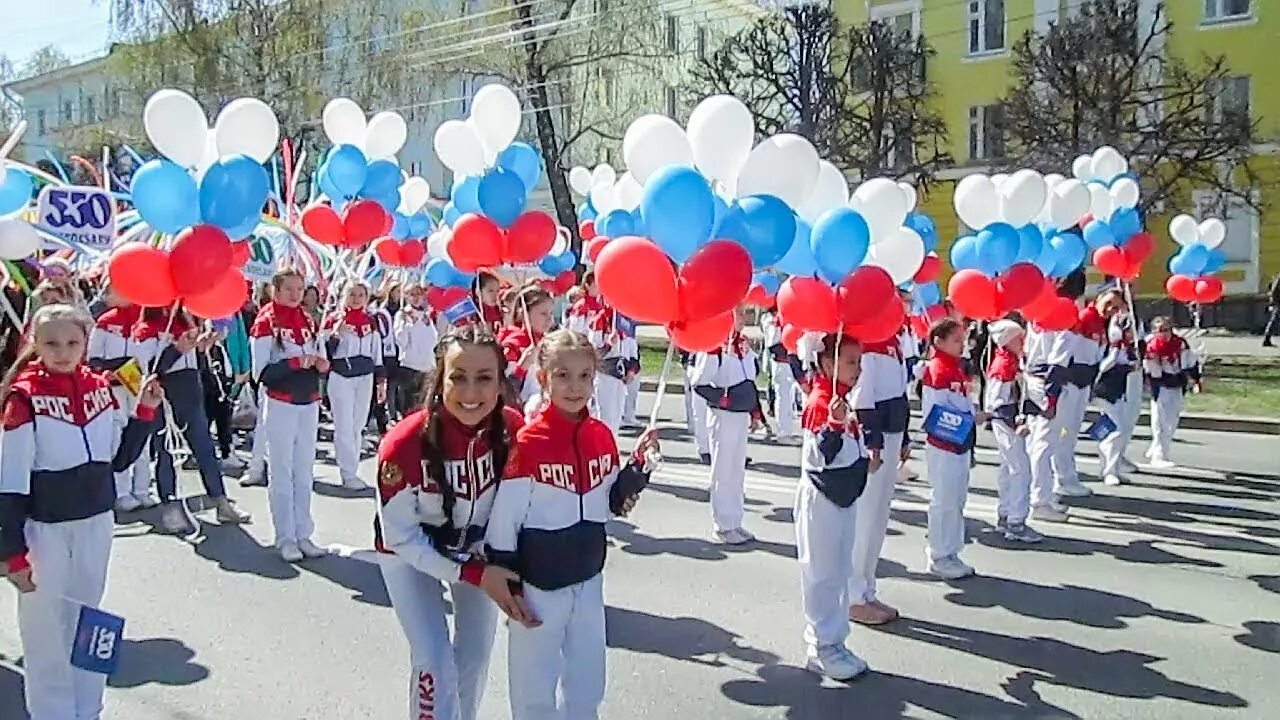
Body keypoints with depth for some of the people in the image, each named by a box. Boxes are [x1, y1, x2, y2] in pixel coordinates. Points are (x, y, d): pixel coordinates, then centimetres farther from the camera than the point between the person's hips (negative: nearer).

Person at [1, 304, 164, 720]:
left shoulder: (100, 387, 1)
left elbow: (119, 458, 9)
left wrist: (145, 412, -3)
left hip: (96, 522, 5)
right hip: (44, 528, -5)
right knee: (46, 628, 6)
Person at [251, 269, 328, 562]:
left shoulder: (308, 320, 10)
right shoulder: (266, 322, -8)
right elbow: (262, 372, -14)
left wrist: (322, 364, -2)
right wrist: (297, 362, -22)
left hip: (310, 404, 6)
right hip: (281, 404, -6)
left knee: (304, 471, 11)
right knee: (282, 473, 2)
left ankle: (303, 535, 19)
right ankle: (285, 538, 9)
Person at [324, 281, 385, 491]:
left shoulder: (370, 321, 10)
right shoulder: (334, 319, -3)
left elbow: (377, 353, 14)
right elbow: (323, 352, -5)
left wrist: (381, 381, 11)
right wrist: (336, 334, -20)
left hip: (365, 377, 5)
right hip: (340, 377, -4)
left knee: (358, 426, 9)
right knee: (345, 426, -5)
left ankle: (351, 471, 17)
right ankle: (348, 475, 0)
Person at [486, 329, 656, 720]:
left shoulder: (602, 436, -2)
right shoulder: (527, 443, -18)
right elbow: (503, 522, -14)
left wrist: (639, 466, -6)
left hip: (589, 581, 5)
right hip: (538, 586, -5)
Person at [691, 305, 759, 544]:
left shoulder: (744, 344, 7)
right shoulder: (714, 345, -18)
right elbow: (698, 382, -15)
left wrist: (754, 408, 15)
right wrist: (721, 398, -19)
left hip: (742, 415, 8)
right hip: (723, 416, -8)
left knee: (738, 469, 15)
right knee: (723, 471, 2)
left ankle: (735, 522, 26)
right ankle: (723, 526, 14)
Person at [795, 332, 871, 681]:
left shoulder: (842, 401, 9)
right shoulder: (820, 403, -19)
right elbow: (820, 455, -29)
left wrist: (864, 459, 12)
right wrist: (833, 424, -42)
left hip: (845, 498, 10)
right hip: (821, 501, -10)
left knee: (840, 574, 15)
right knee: (821, 575, 0)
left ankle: (833, 641, 25)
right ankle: (822, 648, 10)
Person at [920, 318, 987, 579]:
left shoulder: (958, 367, 11)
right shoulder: (936, 370, -16)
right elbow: (936, 413, -20)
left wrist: (976, 416, -1)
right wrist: (972, 418, -23)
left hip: (961, 445, 9)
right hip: (942, 446, -9)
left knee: (957, 501, 14)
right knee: (944, 501, 0)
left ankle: (950, 553, 24)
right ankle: (938, 558, 10)